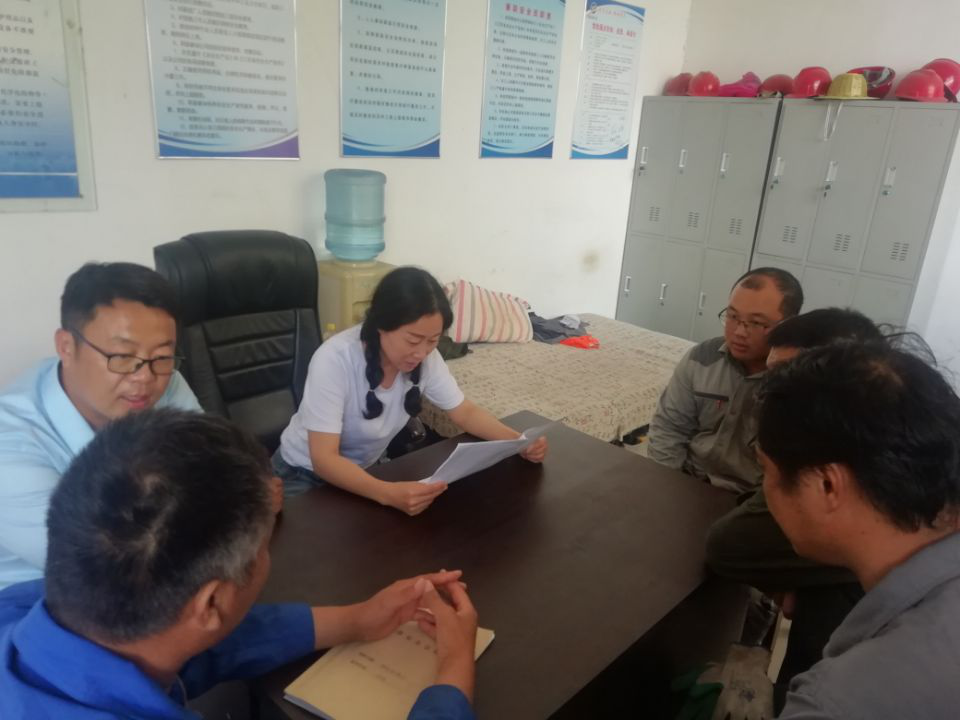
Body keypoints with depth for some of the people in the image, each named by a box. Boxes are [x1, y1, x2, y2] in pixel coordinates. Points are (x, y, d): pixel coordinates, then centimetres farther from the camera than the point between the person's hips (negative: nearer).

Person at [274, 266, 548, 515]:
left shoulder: (426, 357, -16)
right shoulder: (334, 360, -32)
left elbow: (465, 412, -4)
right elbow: (324, 459, -35)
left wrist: (517, 440, -22)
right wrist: (388, 493, -52)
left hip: (366, 470, 5)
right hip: (306, 474, -4)